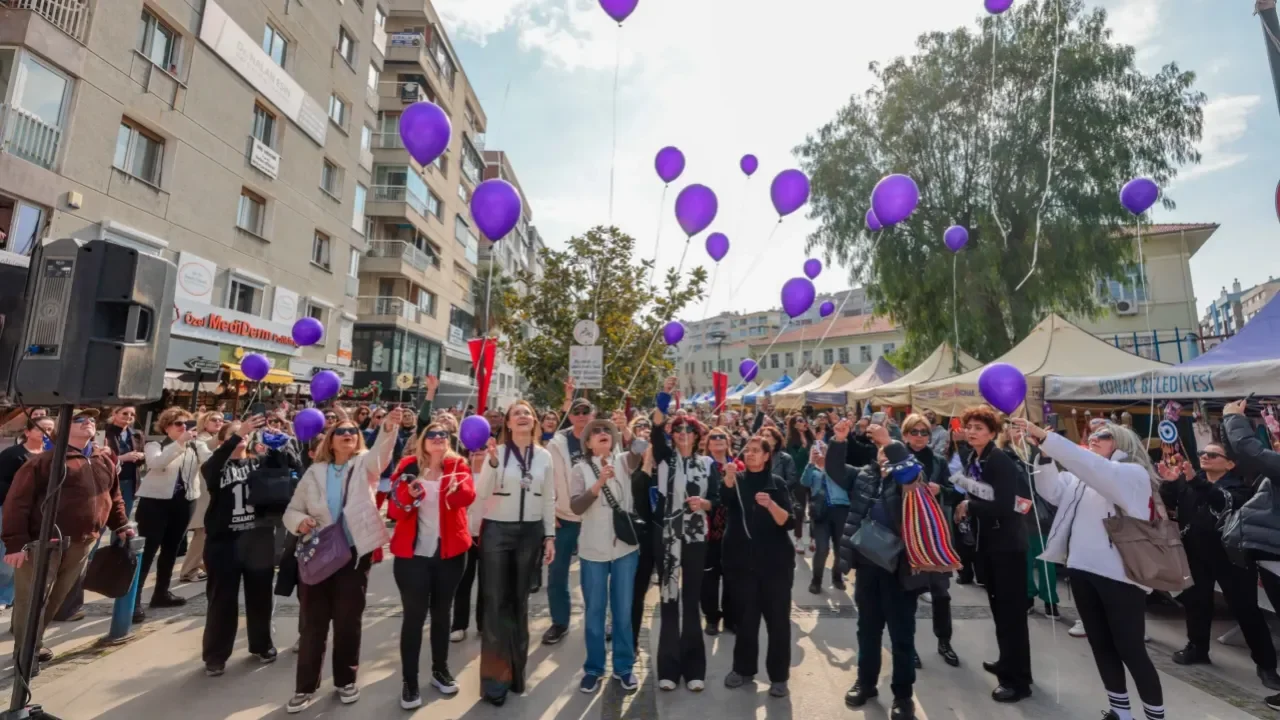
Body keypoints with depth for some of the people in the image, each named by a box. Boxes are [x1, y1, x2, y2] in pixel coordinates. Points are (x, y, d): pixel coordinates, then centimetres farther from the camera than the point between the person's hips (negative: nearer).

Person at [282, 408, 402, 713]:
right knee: (312, 623, 9)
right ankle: (305, 687, 26)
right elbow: (291, 510, 10)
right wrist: (300, 521, -14)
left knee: (348, 622, 9)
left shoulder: (365, 464, -1)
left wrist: (389, 427, -45)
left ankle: (345, 680, 27)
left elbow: (382, 449, -24)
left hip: (354, 555, -2)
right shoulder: (314, 472, 5)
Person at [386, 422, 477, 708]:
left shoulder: (458, 465, -2)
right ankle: (409, 682, 16)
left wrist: (457, 486, -38)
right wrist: (409, 495, -23)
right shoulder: (408, 467, -1)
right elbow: (394, 511, -4)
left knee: (441, 612, 14)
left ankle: (440, 670, 31)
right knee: (414, 616, 1)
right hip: (412, 553, -1)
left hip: (449, 552, 1)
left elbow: (468, 497, -18)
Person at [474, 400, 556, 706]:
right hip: (497, 531, -2)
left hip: (530, 532, 3)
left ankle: (516, 670, 30)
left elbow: (548, 499, 6)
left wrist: (550, 536, 4)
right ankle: (495, 676, 17)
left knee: (520, 600, 14)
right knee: (496, 601, 3)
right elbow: (481, 494, -15)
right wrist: (492, 462, -28)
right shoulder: (496, 452, -7)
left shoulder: (544, 456, 2)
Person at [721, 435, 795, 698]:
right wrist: (729, 477, -36)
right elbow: (726, 500, -17)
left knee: (778, 617, 3)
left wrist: (771, 505, -27)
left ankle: (779, 675, 19)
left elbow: (788, 522, -8)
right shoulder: (737, 480, 6)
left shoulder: (777, 483, 2)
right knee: (745, 616, 9)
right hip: (743, 560, 1)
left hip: (775, 561, -1)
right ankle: (744, 668, 26)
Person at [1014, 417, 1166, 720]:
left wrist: (1045, 436, -30)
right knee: (1101, 644, 16)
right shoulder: (1081, 476, 16)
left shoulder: (1134, 474, -6)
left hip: (1118, 574, -7)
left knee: (1130, 649, 2)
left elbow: (1093, 467, -26)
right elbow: (1053, 491, 4)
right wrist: (1043, 452, -8)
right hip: (1083, 569, 7)